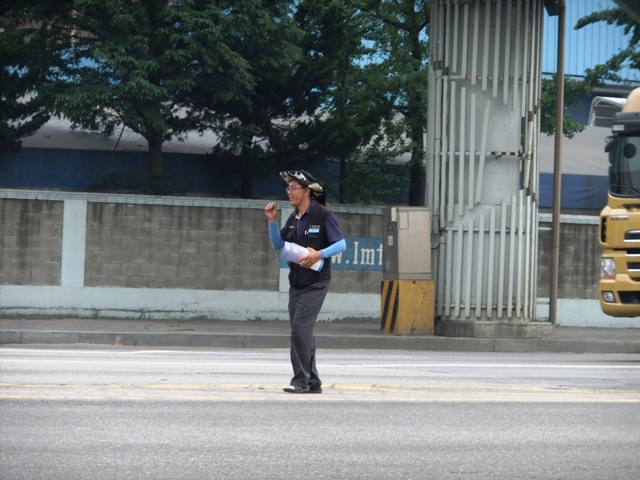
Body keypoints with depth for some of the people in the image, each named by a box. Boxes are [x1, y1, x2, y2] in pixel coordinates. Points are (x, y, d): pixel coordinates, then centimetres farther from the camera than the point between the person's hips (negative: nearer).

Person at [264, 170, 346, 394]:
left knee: (300, 329, -16)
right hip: (296, 282, 8)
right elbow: (278, 245, 13)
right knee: (303, 333, 10)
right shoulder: (293, 218, 11)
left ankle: (300, 380, -12)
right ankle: (312, 382, 16)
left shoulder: (323, 215, -9)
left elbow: (341, 244, -11)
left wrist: (319, 254, -25)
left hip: (315, 283, -8)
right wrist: (272, 221, 1)